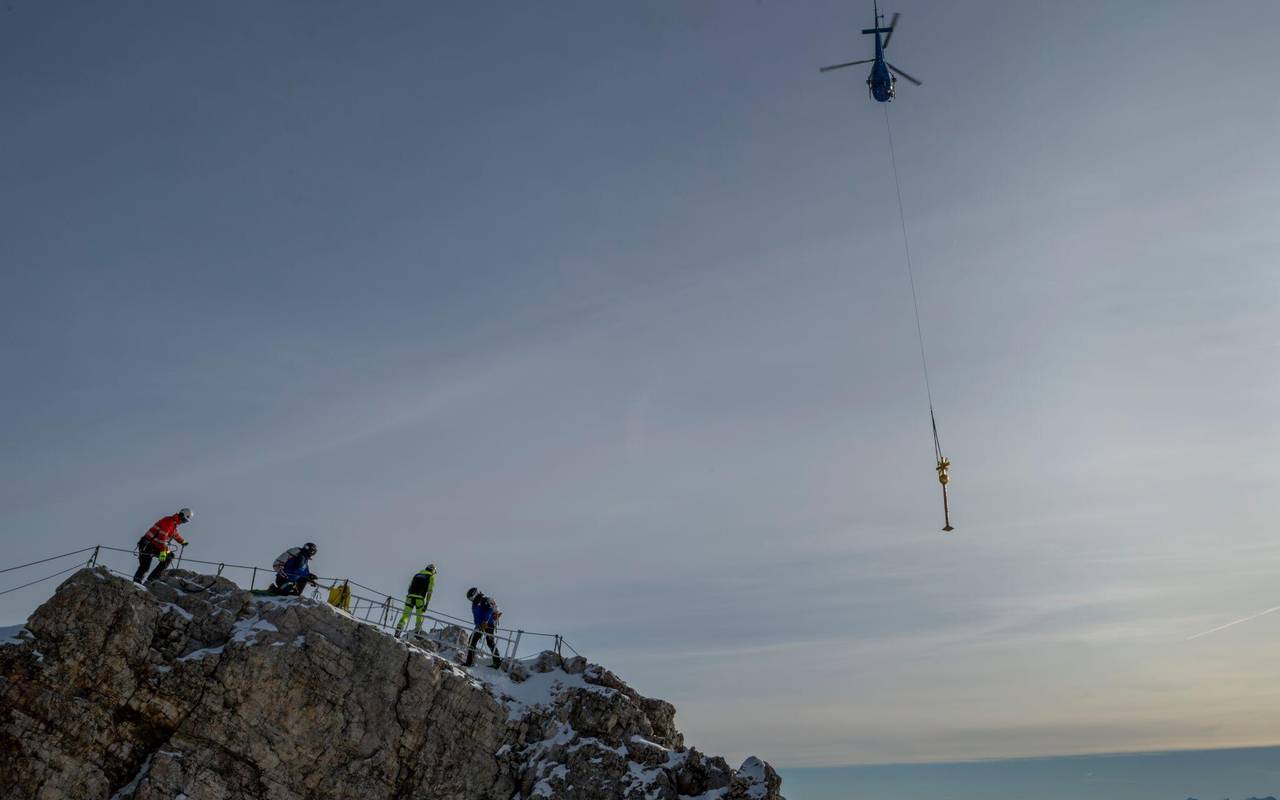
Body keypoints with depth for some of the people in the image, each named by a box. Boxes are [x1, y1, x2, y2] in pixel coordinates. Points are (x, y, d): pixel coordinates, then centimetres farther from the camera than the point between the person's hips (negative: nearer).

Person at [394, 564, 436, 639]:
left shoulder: (417, 574, 21)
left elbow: (410, 587, 20)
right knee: (419, 616, 15)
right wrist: (426, 604, 0)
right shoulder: (431, 577, 9)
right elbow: (430, 591, 1)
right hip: (420, 599, -3)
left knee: (405, 615, 6)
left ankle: (398, 631, -8)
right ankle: (417, 632, 12)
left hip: (410, 597, 3)